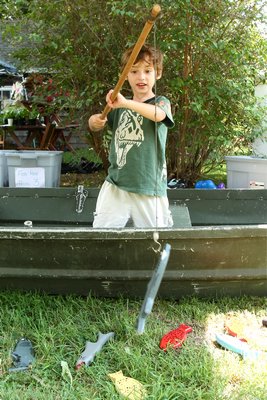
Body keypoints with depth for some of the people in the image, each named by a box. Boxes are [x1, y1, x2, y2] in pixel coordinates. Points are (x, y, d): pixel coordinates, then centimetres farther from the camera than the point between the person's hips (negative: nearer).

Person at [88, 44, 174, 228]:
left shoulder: (161, 102, -2)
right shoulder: (119, 107, 14)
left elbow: (158, 114, -25)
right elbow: (96, 124, 14)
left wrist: (126, 103, -42)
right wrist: (95, 121, -11)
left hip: (149, 189, -3)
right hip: (115, 185, 4)